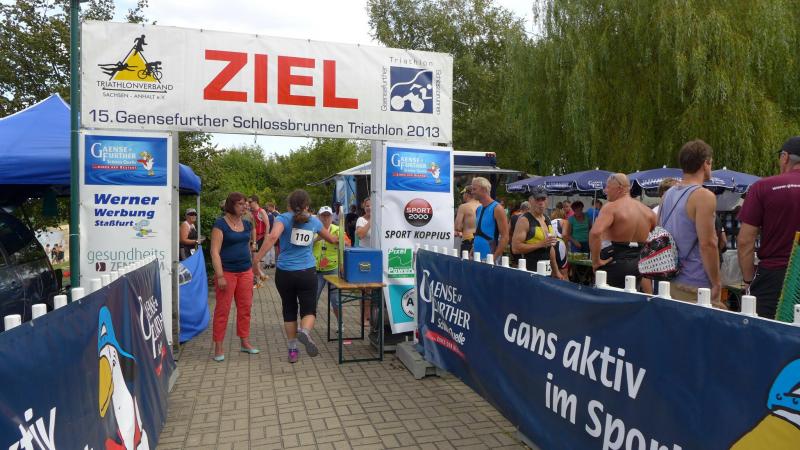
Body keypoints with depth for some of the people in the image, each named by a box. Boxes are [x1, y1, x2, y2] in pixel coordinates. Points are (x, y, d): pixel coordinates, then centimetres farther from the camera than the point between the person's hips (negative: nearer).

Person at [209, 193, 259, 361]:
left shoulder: (246, 224, 9)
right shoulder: (220, 224, -8)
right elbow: (215, 252, -13)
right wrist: (220, 276, -19)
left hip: (246, 271, 6)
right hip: (227, 272, -5)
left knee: (245, 308, 10)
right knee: (222, 309, 0)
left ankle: (245, 342, 21)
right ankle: (218, 347, 9)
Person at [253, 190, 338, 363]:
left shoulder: (284, 218, -3)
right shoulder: (314, 221, 6)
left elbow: (273, 237, -24)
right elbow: (330, 239, 23)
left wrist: (256, 258, -24)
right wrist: (339, 241, 46)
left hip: (284, 273, 0)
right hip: (307, 273, 0)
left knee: (289, 309, 16)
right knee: (309, 309, 7)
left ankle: (293, 350, 21)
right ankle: (304, 331, -26)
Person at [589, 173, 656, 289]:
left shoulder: (611, 207, -13)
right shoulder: (648, 211, 8)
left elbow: (595, 232, -30)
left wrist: (595, 261, -20)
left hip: (614, 265, -7)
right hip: (638, 266, 7)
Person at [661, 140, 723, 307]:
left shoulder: (668, 194, 10)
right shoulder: (704, 196, -13)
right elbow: (707, 244, -19)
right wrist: (716, 283, -12)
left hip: (668, 281, 8)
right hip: (695, 286, -8)